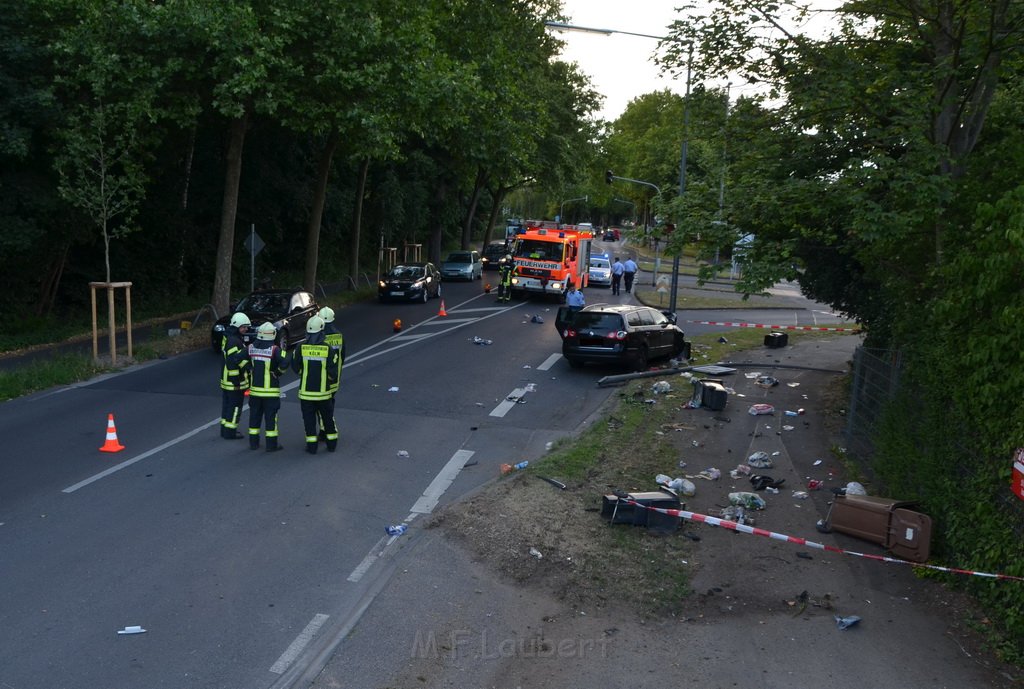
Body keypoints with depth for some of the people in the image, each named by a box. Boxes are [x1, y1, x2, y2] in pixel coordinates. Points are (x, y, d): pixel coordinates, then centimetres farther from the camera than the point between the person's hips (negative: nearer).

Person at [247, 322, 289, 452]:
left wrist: (249, 372, 13)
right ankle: (271, 445, 5)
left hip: (255, 388, 4)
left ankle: (253, 443, 20)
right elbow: (284, 363, -26)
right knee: (271, 417, 2)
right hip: (271, 390, -4)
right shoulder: (274, 349, -15)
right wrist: (278, 372, -8)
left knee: (255, 416, 14)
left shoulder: (251, 348, 0)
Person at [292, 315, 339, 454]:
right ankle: (332, 443, 23)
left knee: (309, 418, 8)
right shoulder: (328, 348, -10)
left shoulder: (301, 347, -9)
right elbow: (333, 370, -8)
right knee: (327, 417, 15)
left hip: (306, 390, 0)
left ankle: (311, 445, 8)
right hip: (323, 391, 0)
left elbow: (295, 367, 1)